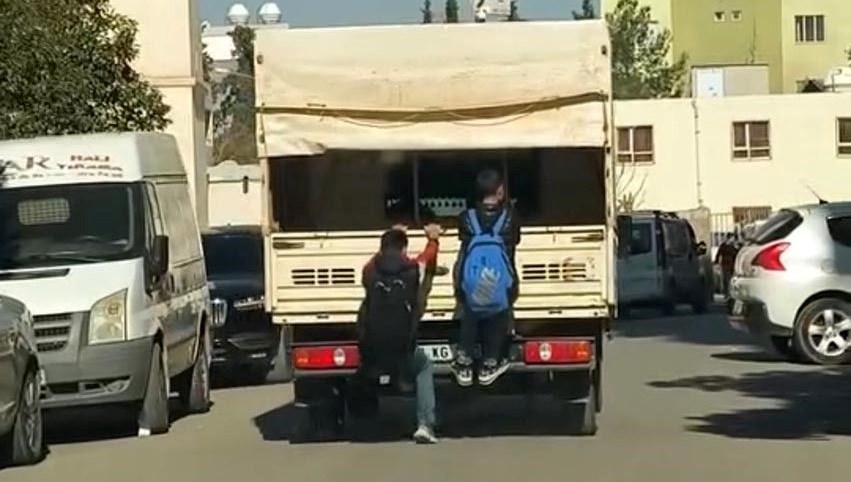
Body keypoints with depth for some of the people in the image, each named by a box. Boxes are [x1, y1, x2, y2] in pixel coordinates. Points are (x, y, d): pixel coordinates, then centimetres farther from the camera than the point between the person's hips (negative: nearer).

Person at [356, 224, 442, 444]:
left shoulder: (370, 271, 1)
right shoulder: (414, 270, -1)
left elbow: (381, 256, 28)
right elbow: (428, 257, 23)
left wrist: (391, 238, 45)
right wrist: (433, 239, 45)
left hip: (371, 352, 2)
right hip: (402, 350, -2)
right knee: (424, 368, 28)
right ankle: (425, 425, 15)